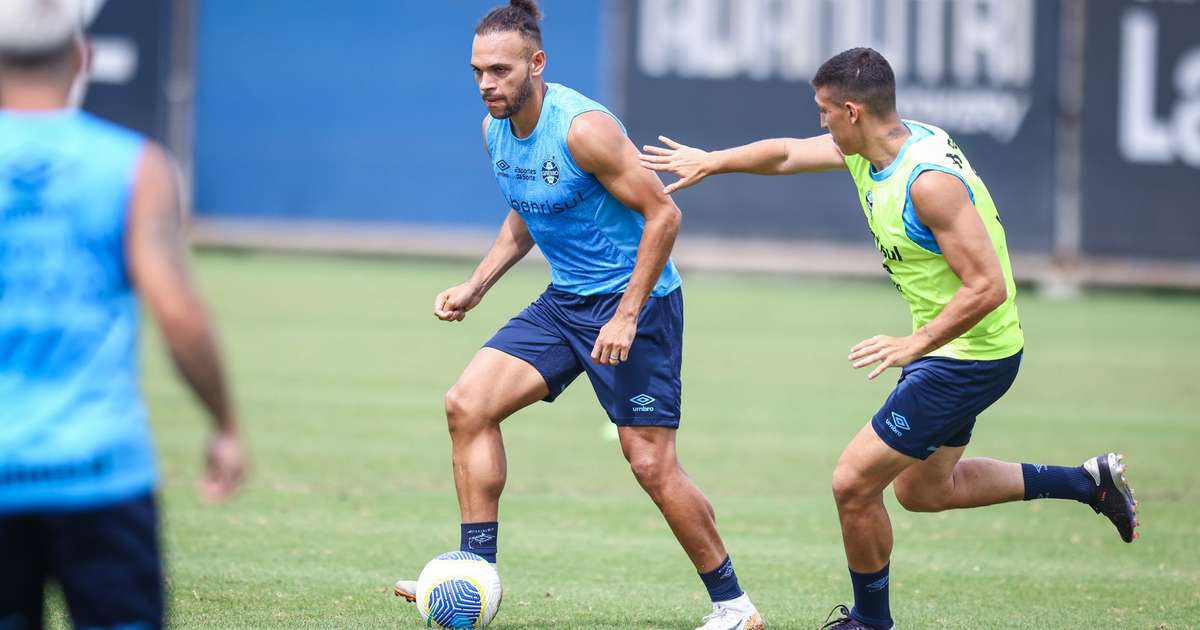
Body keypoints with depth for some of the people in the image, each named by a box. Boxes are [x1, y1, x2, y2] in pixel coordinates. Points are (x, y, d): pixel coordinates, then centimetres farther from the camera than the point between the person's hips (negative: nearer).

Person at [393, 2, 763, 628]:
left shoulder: (583, 127, -22)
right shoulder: (495, 130, 3)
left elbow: (663, 213, -20)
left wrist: (627, 317, -22)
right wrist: (475, 287, 8)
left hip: (636, 300, -8)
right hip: (564, 300, 8)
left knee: (651, 464, -7)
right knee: (467, 404, -7)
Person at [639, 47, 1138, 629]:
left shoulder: (930, 179, -29)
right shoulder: (867, 150, 0)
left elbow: (986, 288, -30)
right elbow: (787, 154, 19)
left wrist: (916, 344, -31)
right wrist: (712, 162, 21)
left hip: (969, 357, -10)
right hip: (950, 349, 10)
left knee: (853, 484, -5)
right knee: (922, 490, 24)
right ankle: (1089, 481, 27)